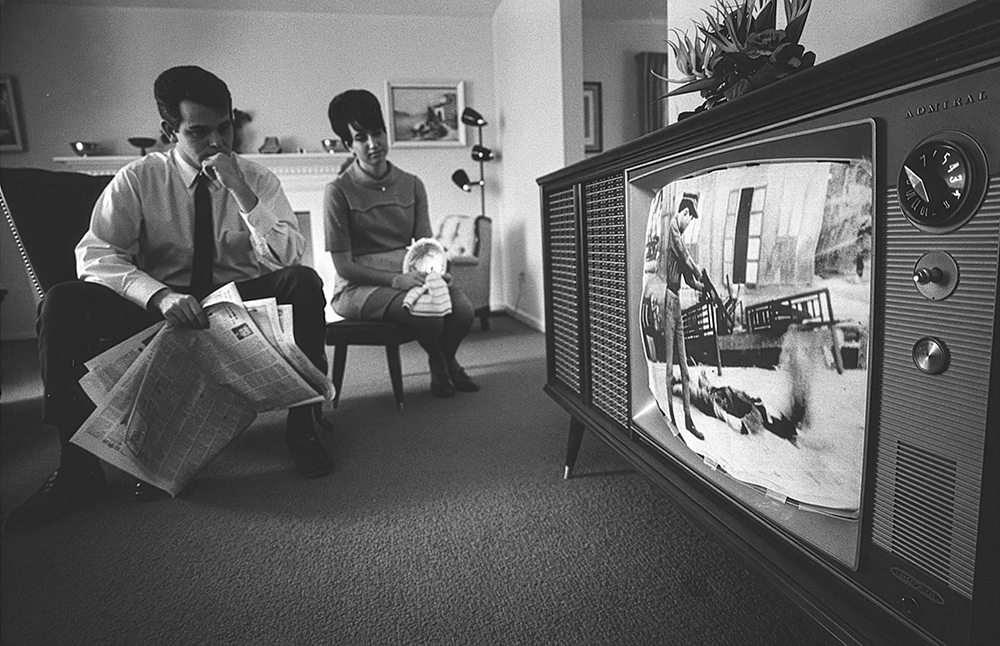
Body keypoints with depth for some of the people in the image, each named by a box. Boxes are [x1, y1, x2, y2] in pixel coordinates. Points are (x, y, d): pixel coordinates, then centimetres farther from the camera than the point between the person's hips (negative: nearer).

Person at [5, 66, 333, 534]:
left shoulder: (257, 179, 0)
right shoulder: (138, 179, 0)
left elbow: (286, 257, -12)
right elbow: (95, 254, -11)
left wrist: (241, 191, -23)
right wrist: (160, 295, -29)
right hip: (159, 309, 1)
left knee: (304, 282, -29)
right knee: (62, 304, -22)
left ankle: (302, 427, -20)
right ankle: (78, 465, -12)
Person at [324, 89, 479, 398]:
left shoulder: (412, 184, 8)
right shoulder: (339, 191, -6)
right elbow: (344, 265, -9)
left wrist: (432, 270, -15)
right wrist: (396, 280, -22)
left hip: (410, 276, 4)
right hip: (359, 286, -4)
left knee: (463, 309, -23)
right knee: (426, 312, -32)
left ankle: (448, 361, 13)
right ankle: (438, 365, 5)